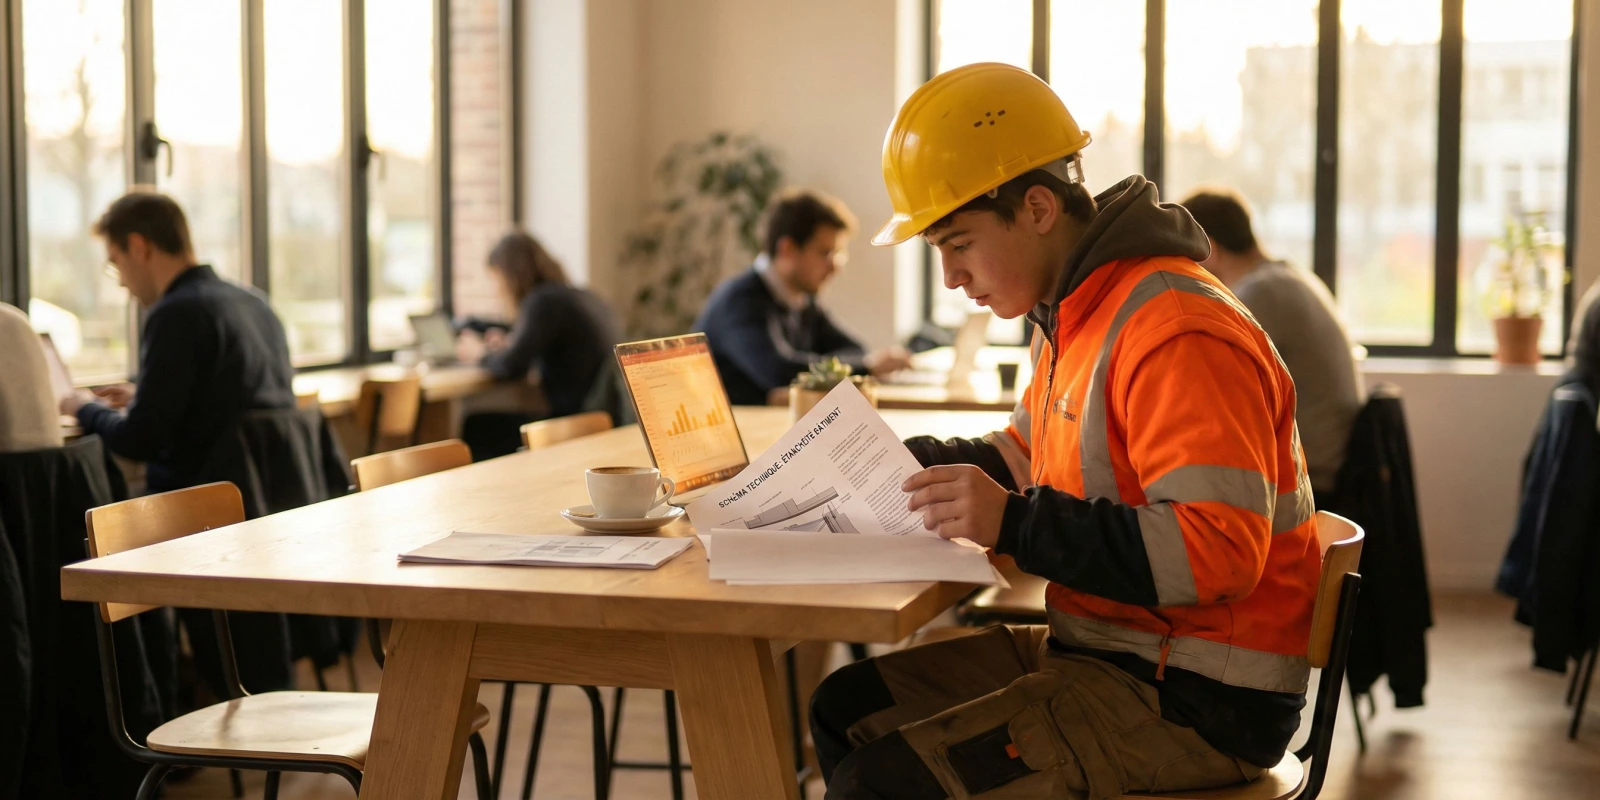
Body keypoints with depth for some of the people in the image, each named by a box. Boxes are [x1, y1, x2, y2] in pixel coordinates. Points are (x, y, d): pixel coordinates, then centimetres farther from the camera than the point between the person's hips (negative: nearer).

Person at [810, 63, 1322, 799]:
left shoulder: (1177, 332, -20)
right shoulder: (1079, 318, 12)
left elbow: (1219, 550, -27)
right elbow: (1028, 460, 25)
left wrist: (1015, 524, -28)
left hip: (1195, 703, -10)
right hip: (1098, 650, 10)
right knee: (847, 708, 9)